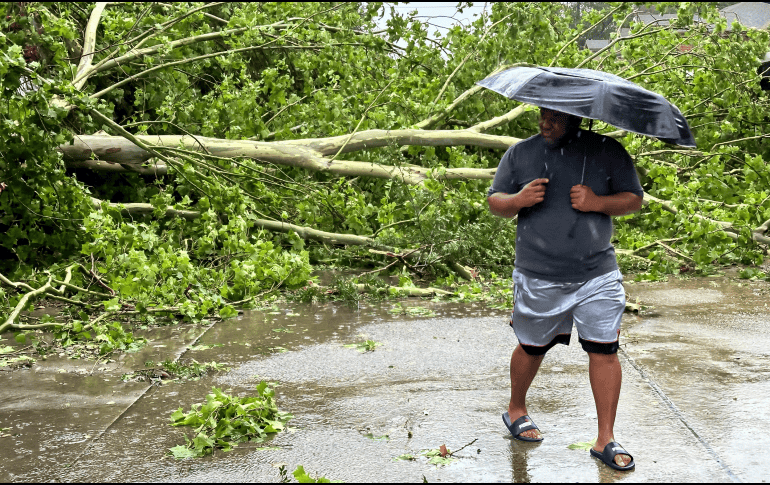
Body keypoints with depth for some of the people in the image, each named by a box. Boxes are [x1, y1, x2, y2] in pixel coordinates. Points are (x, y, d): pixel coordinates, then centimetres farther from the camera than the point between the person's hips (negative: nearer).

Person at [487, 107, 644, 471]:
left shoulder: (608, 152, 1)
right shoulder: (520, 154, 4)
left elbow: (634, 199, 3)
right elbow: (494, 202, 7)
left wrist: (597, 202, -16)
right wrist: (518, 200, -15)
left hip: (597, 277, 0)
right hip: (538, 278, 0)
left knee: (605, 351, -3)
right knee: (532, 347, 13)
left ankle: (605, 440, 8)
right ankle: (516, 410, 40)